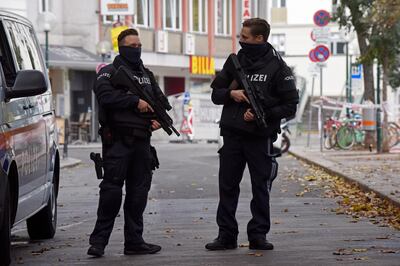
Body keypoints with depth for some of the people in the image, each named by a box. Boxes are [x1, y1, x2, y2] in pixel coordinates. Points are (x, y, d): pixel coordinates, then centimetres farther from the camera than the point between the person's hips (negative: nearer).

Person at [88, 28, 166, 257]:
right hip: (118, 141, -6)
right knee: (112, 189, -9)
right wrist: (135, 101, -17)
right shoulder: (109, 72, 2)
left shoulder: (147, 75, 22)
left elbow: (161, 99, 23)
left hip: (141, 142, 6)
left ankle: (134, 241, 12)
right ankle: (99, 241, -5)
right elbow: (105, 95, -16)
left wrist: (159, 118, 2)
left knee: (139, 191, 6)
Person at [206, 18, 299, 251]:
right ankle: (227, 235, 11)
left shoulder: (277, 68, -5)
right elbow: (216, 93, 12)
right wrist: (231, 93, -9)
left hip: (261, 137, -4)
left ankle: (258, 235, 10)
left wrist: (262, 114, -17)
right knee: (227, 186, 5)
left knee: (261, 188, 2)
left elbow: (290, 107, -5)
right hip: (232, 134, 4)